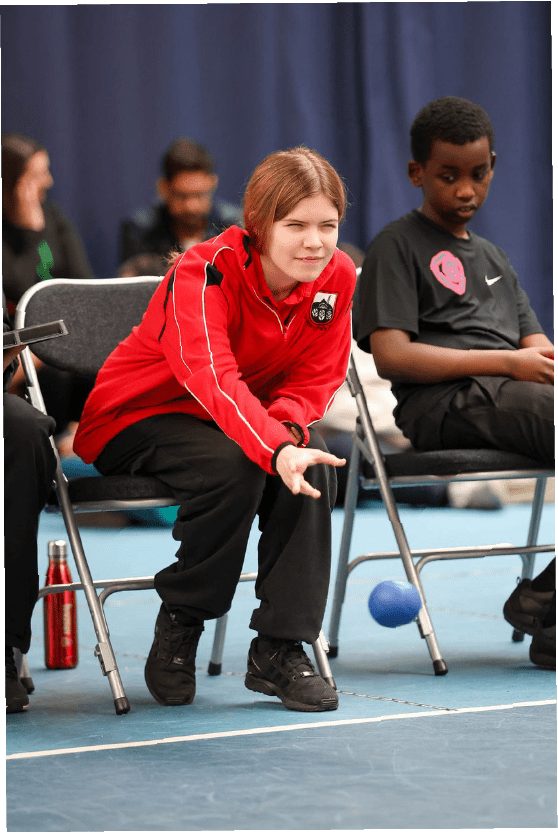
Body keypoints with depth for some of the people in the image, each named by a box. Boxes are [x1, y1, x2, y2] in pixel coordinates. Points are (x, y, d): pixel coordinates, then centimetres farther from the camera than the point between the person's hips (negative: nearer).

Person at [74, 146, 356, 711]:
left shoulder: (336, 278, -11)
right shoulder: (203, 272, -28)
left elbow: (314, 382, -6)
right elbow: (213, 378, -42)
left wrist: (287, 425, -31)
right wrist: (276, 448, -59)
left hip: (248, 417, 5)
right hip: (138, 417, -5)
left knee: (312, 462, -28)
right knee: (233, 465, -36)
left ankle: (279, 649, -20)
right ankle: (178, 623, -12)